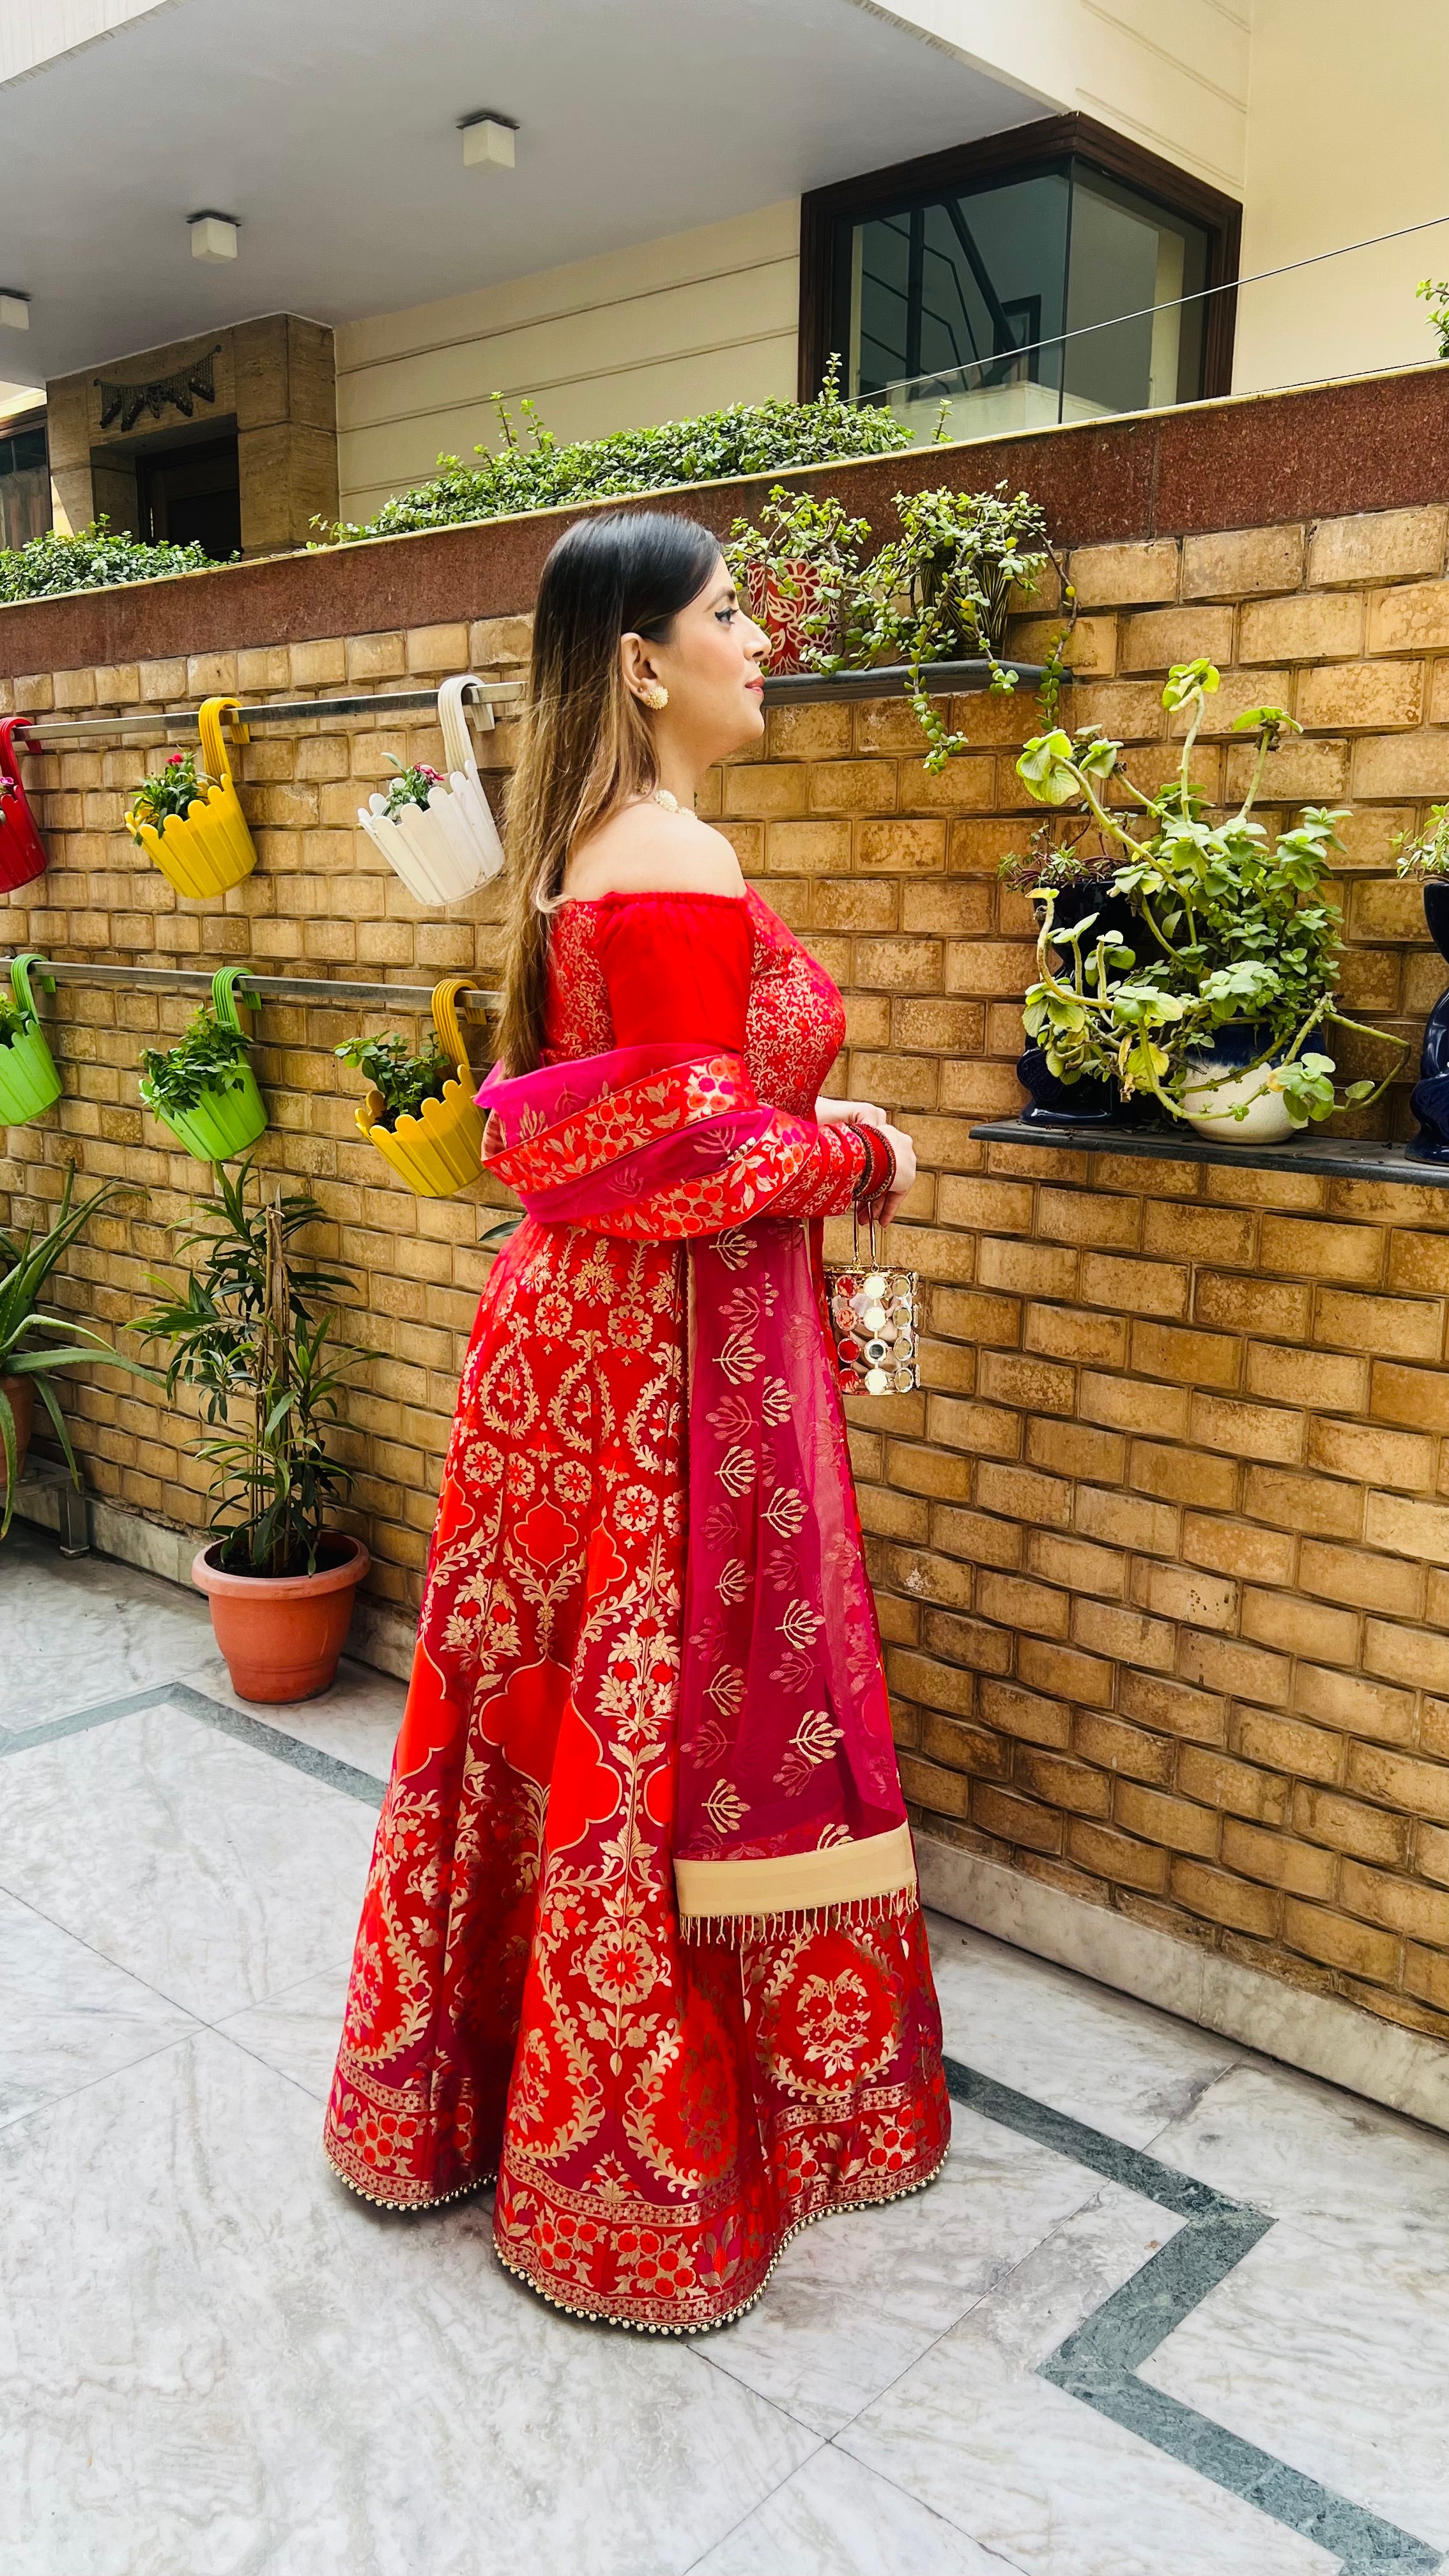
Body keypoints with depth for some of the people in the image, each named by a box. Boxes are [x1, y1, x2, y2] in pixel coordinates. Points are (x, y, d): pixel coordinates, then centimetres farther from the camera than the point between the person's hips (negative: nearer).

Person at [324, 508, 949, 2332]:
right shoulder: (682, 863, -19)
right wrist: (857, 1153, -7)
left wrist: (798, 1131, 14)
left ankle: (454, 2089, 38)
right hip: (673, 1356, -10)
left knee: (542, 1703, 19)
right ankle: (643, 2182, 22)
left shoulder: (578, 850, 12)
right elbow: (695, 1155, -23)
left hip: (574, 1319, 10)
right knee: (674, 1731, 3)